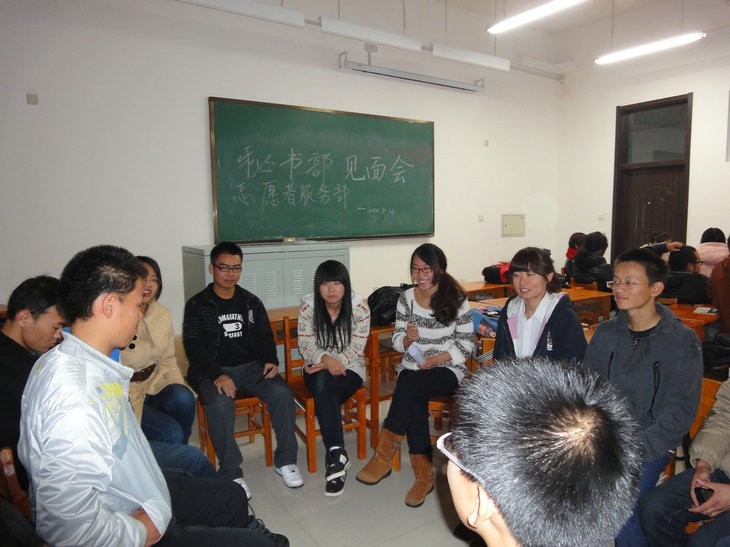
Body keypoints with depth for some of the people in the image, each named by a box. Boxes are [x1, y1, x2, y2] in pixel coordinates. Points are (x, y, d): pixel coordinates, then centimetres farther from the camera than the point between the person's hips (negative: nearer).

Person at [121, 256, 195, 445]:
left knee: (184, 398, -27)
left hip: (154, 383, 5)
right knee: (171, 433, -23)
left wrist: (180, 389, -7)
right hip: (124, 392, -5)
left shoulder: (163, 314, 2)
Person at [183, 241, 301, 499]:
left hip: (251, 365, 3)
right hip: (213, 371, -3)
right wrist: (217, 375, -21)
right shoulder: (197, 305, 3)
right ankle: (231, 473, -16)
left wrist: (271, 360, -6)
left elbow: (265, 336, 16)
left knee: (282, 392, -24)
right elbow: (194, 346, -5)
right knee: (220, 403, -34)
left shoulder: (251, 302, 15)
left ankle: (285, 460, -7)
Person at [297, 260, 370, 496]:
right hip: (318, 367, 1)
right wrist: (325, 359, -26)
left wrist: (334, 362, -24)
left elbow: (356, 349, -11)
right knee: (322, 385, -34)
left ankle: (334, 455, -25)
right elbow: (305, 344, -6)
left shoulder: (359, 306, -12)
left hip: (349, 368, -1)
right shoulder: (308, 305, -6)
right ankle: (338, 453, -35)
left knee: (323, 393, -32)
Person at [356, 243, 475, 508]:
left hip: (448, 370, -3)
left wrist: (439, 358, -16)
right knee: (414, 403, -29)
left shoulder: (456, 299, -5)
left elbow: (467, 343, -3)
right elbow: (397, 341, 7)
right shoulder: (406, 298, 4)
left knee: (408, 386, -32)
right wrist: (407, 338, -16)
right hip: (412, 368, 3)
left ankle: (384, 455, -18)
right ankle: (424, 476, -13)